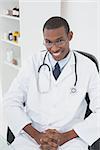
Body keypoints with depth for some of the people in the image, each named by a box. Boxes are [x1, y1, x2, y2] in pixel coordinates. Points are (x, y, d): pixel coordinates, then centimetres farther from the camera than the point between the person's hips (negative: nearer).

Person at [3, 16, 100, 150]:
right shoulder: (34, 62, 3)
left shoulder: (87, 66, 0)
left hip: (70, 138, 0)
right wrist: (36, 135, -12)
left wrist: (65, 136, -12)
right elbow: (11, 102, 0)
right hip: (32, 135, 1)